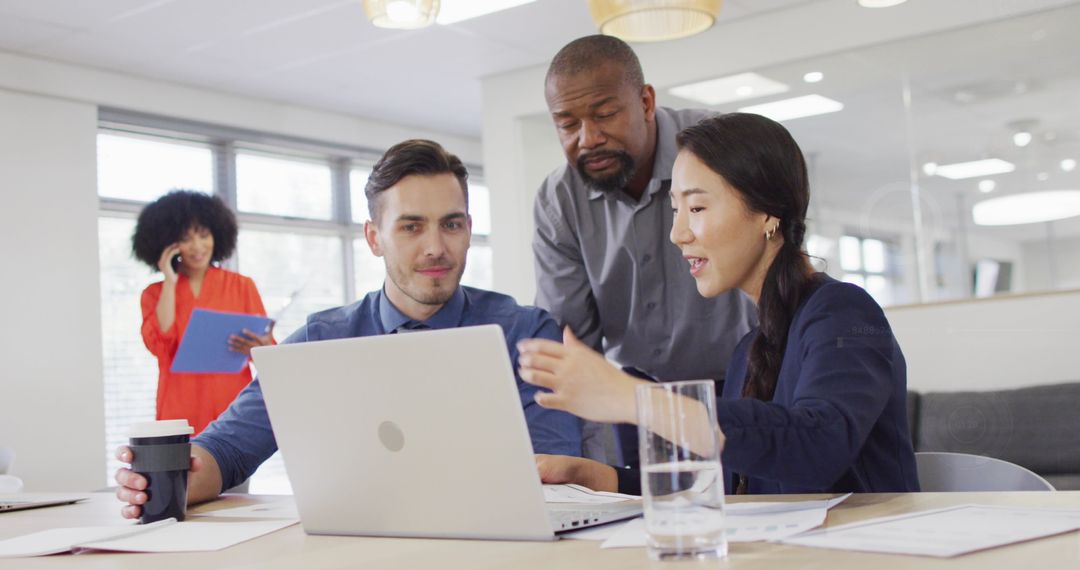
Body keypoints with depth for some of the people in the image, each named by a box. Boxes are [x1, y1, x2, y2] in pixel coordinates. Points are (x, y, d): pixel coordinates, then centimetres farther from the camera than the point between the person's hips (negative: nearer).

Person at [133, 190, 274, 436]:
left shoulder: (242, 286, 6)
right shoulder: (155, 294, 9)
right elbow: (161, 344, -9)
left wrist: (260, 349, -20)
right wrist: (169, 282, -4)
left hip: (235, 410, 0)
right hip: (182, 415, 0)